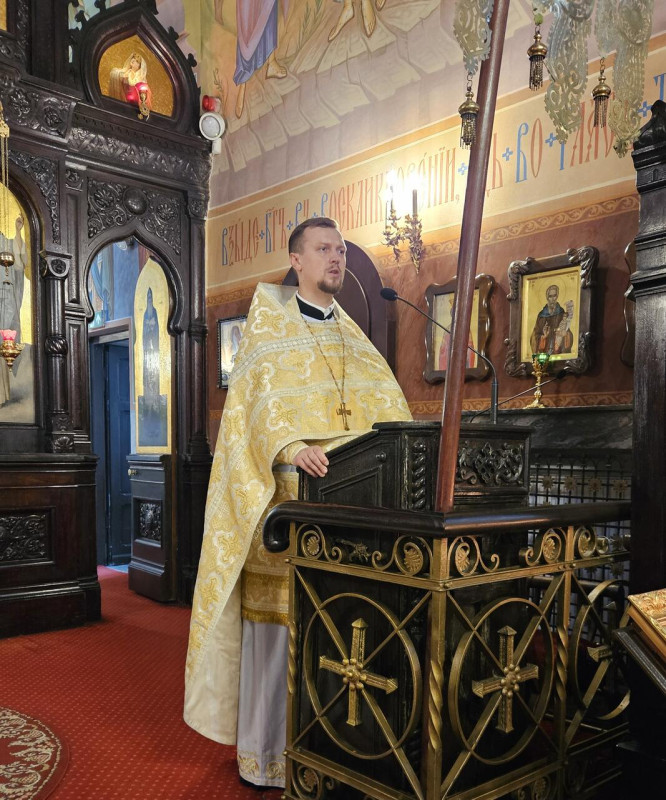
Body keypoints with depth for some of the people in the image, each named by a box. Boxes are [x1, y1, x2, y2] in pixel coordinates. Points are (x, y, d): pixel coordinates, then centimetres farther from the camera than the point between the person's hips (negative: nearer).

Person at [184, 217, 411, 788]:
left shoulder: (353, 338, 19)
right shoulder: (268, 324, 4)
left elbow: (388, 401, 9)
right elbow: (258, 397, -10)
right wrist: (290, 447, -27)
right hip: (285, 491, -4)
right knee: (276, 617, -1)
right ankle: (263, 753, 14)